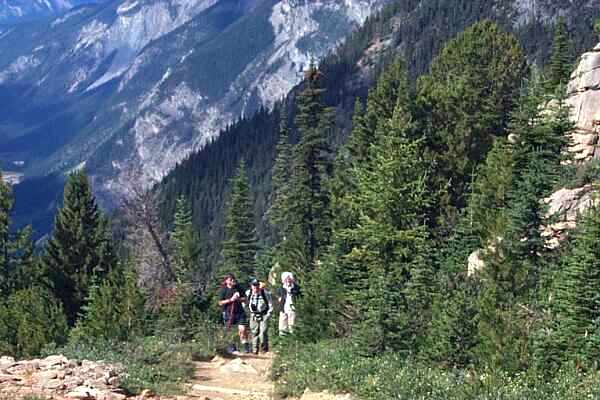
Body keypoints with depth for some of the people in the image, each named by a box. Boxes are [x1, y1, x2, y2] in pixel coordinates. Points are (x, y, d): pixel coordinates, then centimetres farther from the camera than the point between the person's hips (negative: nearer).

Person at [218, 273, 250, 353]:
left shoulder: (238, 288, 8)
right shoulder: (223, 290, -2)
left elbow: (244, 298, 12)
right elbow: (220, 302, -6)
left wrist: (239, 299, -9)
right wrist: (230, 300, -16)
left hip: (239, 311, 2)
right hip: (228, 312, -2)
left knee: (242, 329, -7)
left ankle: (246, 346, -1)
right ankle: (231, 346, 16)